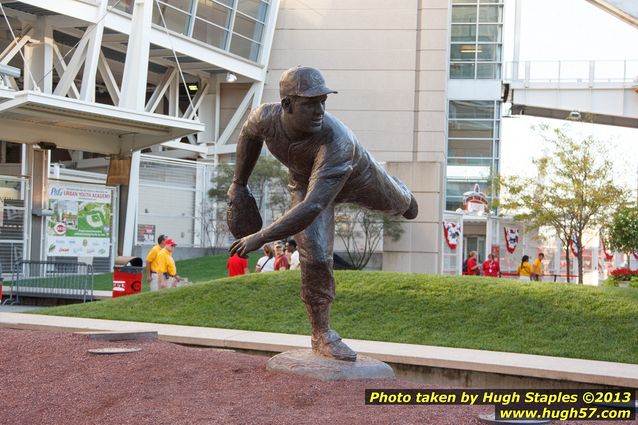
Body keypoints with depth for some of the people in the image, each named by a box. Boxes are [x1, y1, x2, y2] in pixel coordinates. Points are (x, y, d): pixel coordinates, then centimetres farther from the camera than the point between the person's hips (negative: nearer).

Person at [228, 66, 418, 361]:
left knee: (396, 203, 29)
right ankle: (321, 334, 5)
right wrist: (239, 183, 1)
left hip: (354, 175, -1)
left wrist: (261, 237, -55)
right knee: (314, 256, -14)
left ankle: (402, 196, 70)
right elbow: (250, 133, -6)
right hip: (305, 180, 1)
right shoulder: (267, 116, -35)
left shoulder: (337, 141, -50)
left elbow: (313, 207, -55)